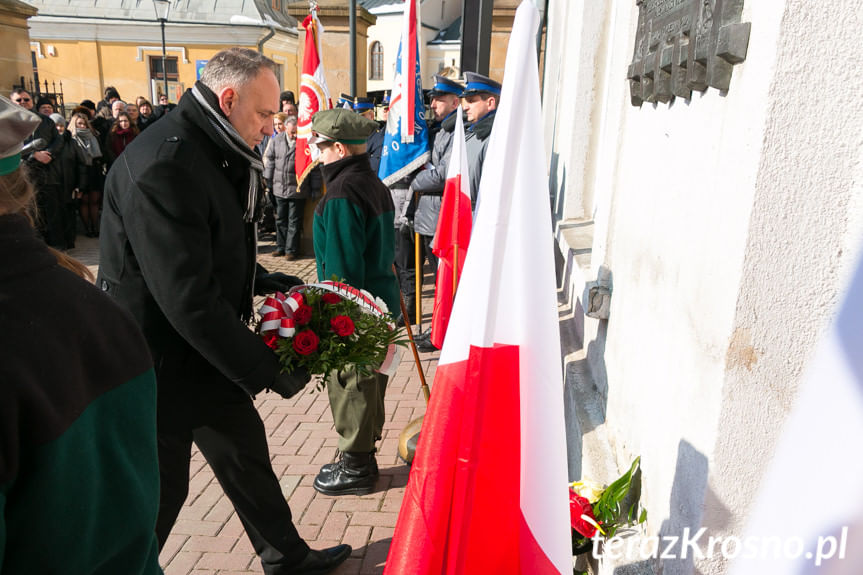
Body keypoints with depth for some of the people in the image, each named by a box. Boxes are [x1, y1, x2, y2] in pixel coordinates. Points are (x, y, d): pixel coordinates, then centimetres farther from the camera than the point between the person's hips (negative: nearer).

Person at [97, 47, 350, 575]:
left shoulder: (212, 155, 7)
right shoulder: (163, 165, -26)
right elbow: (190, 299, -29)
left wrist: (273, 283, 4)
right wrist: (266, 369, -22)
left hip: (210, 354, 10)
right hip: (162, 368, -10)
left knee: (248, 455, 21)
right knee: (157, 491, 9)